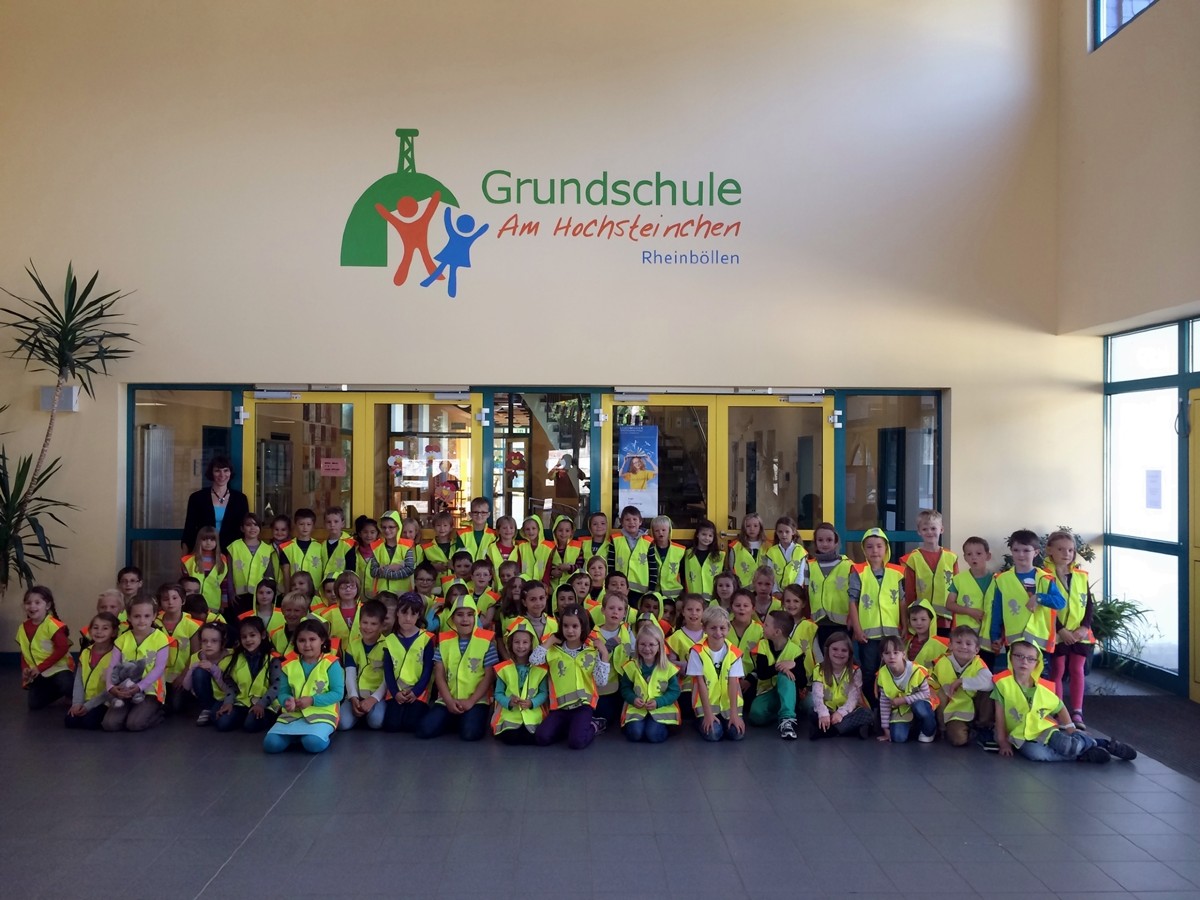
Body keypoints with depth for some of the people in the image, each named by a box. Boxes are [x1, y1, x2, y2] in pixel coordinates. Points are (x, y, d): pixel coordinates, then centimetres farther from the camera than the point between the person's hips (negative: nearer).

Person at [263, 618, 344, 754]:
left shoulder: (331, 664, -6)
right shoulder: (289, 664, 7)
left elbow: (338, 693, -10)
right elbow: (283, 692, 8)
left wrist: (312, 700, -19)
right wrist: (287, 701, -17)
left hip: (322, 713, -4)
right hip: (293, 713, 4)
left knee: (313, 743, -34)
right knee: (271, 744, -19)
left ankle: (323, 733, 1)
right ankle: (296, 734, 9)